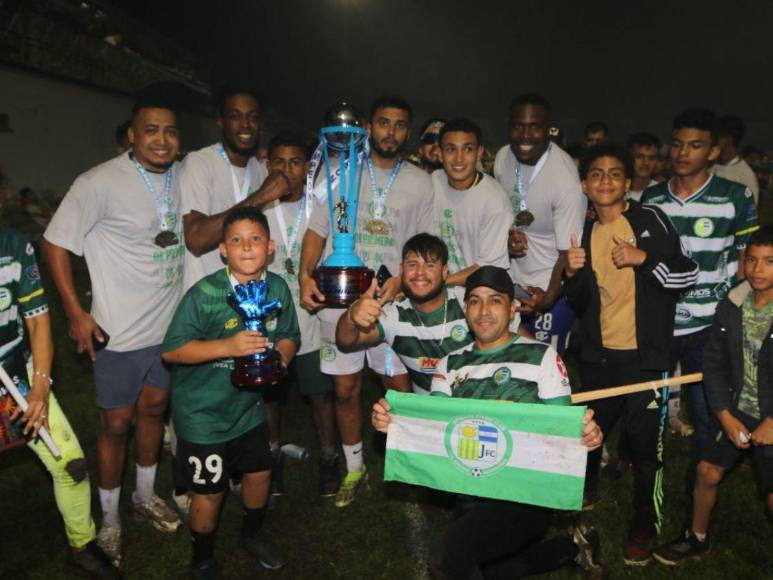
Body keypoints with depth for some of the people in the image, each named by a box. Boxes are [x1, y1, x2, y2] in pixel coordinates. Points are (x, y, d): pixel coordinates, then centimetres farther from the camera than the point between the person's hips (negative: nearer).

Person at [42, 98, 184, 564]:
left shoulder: (181, 176, 0)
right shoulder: (102, 183, -18)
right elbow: (56, 243, -12)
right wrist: (76, 312, -13)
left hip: (170, 322, 6)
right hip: (121, 331, -5)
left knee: (154, 407, 20)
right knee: (117, 423, 7)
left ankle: (146, 495, 41)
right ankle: (110, 518, 29)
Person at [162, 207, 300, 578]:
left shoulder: (278, 289, -8)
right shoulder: (204, 294, -23)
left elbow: (288, 336, 5)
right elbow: (171, 350, -23)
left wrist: (281, 357, -17)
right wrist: (228, 346, -33)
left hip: (248, 405, 5)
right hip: (202, 412, -5)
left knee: (260, 473, 21)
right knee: (209, 490, 10)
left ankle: (252, 535, 52)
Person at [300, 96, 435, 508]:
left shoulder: (420, 182, 6)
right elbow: (317, 230, 4)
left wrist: (401, 279, -14)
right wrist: (306, 276, -12)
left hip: (393, 299, 0)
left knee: (400, 385, 2)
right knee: (346, 388, 8)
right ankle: (354, 468, 26)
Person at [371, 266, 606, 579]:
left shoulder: (541, 355, -4)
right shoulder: (451, 364, 7)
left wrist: (587, 434, -26)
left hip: (526, 494, -6)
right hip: (472, 498, 6)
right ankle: (571, 546, 35)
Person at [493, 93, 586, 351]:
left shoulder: (565, 178, -24)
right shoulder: (503, 157, -5)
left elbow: (569, 252, -19)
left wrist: (549, 297, -23)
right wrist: (506, 237, -7)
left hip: (551, 288, -5)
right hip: (512, 281, 6)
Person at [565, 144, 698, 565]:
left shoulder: (651, 220, -5)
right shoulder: (585, 234, 7)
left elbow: (688, 275, -8)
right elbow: (578, 305, 7)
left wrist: (645, 257, -22)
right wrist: (572, 274, -13)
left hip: (646, 356, -4)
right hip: (598, 356, 4)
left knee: (644, 443, 2)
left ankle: (646, 525, 23)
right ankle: (582, 497, 43)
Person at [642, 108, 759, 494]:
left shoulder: (735, 197, -4)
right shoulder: (651, 198, 5)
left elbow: (750, 260, 1)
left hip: (708, 327, -2)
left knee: (709, 415, 4)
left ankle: (699, 492, 26)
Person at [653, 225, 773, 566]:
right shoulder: (731, 307, -6)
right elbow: (714, 363, 0)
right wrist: (725, 415, -6)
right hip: (735, 411, 4)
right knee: (708, 473, 14)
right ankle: (696, 539, 37)